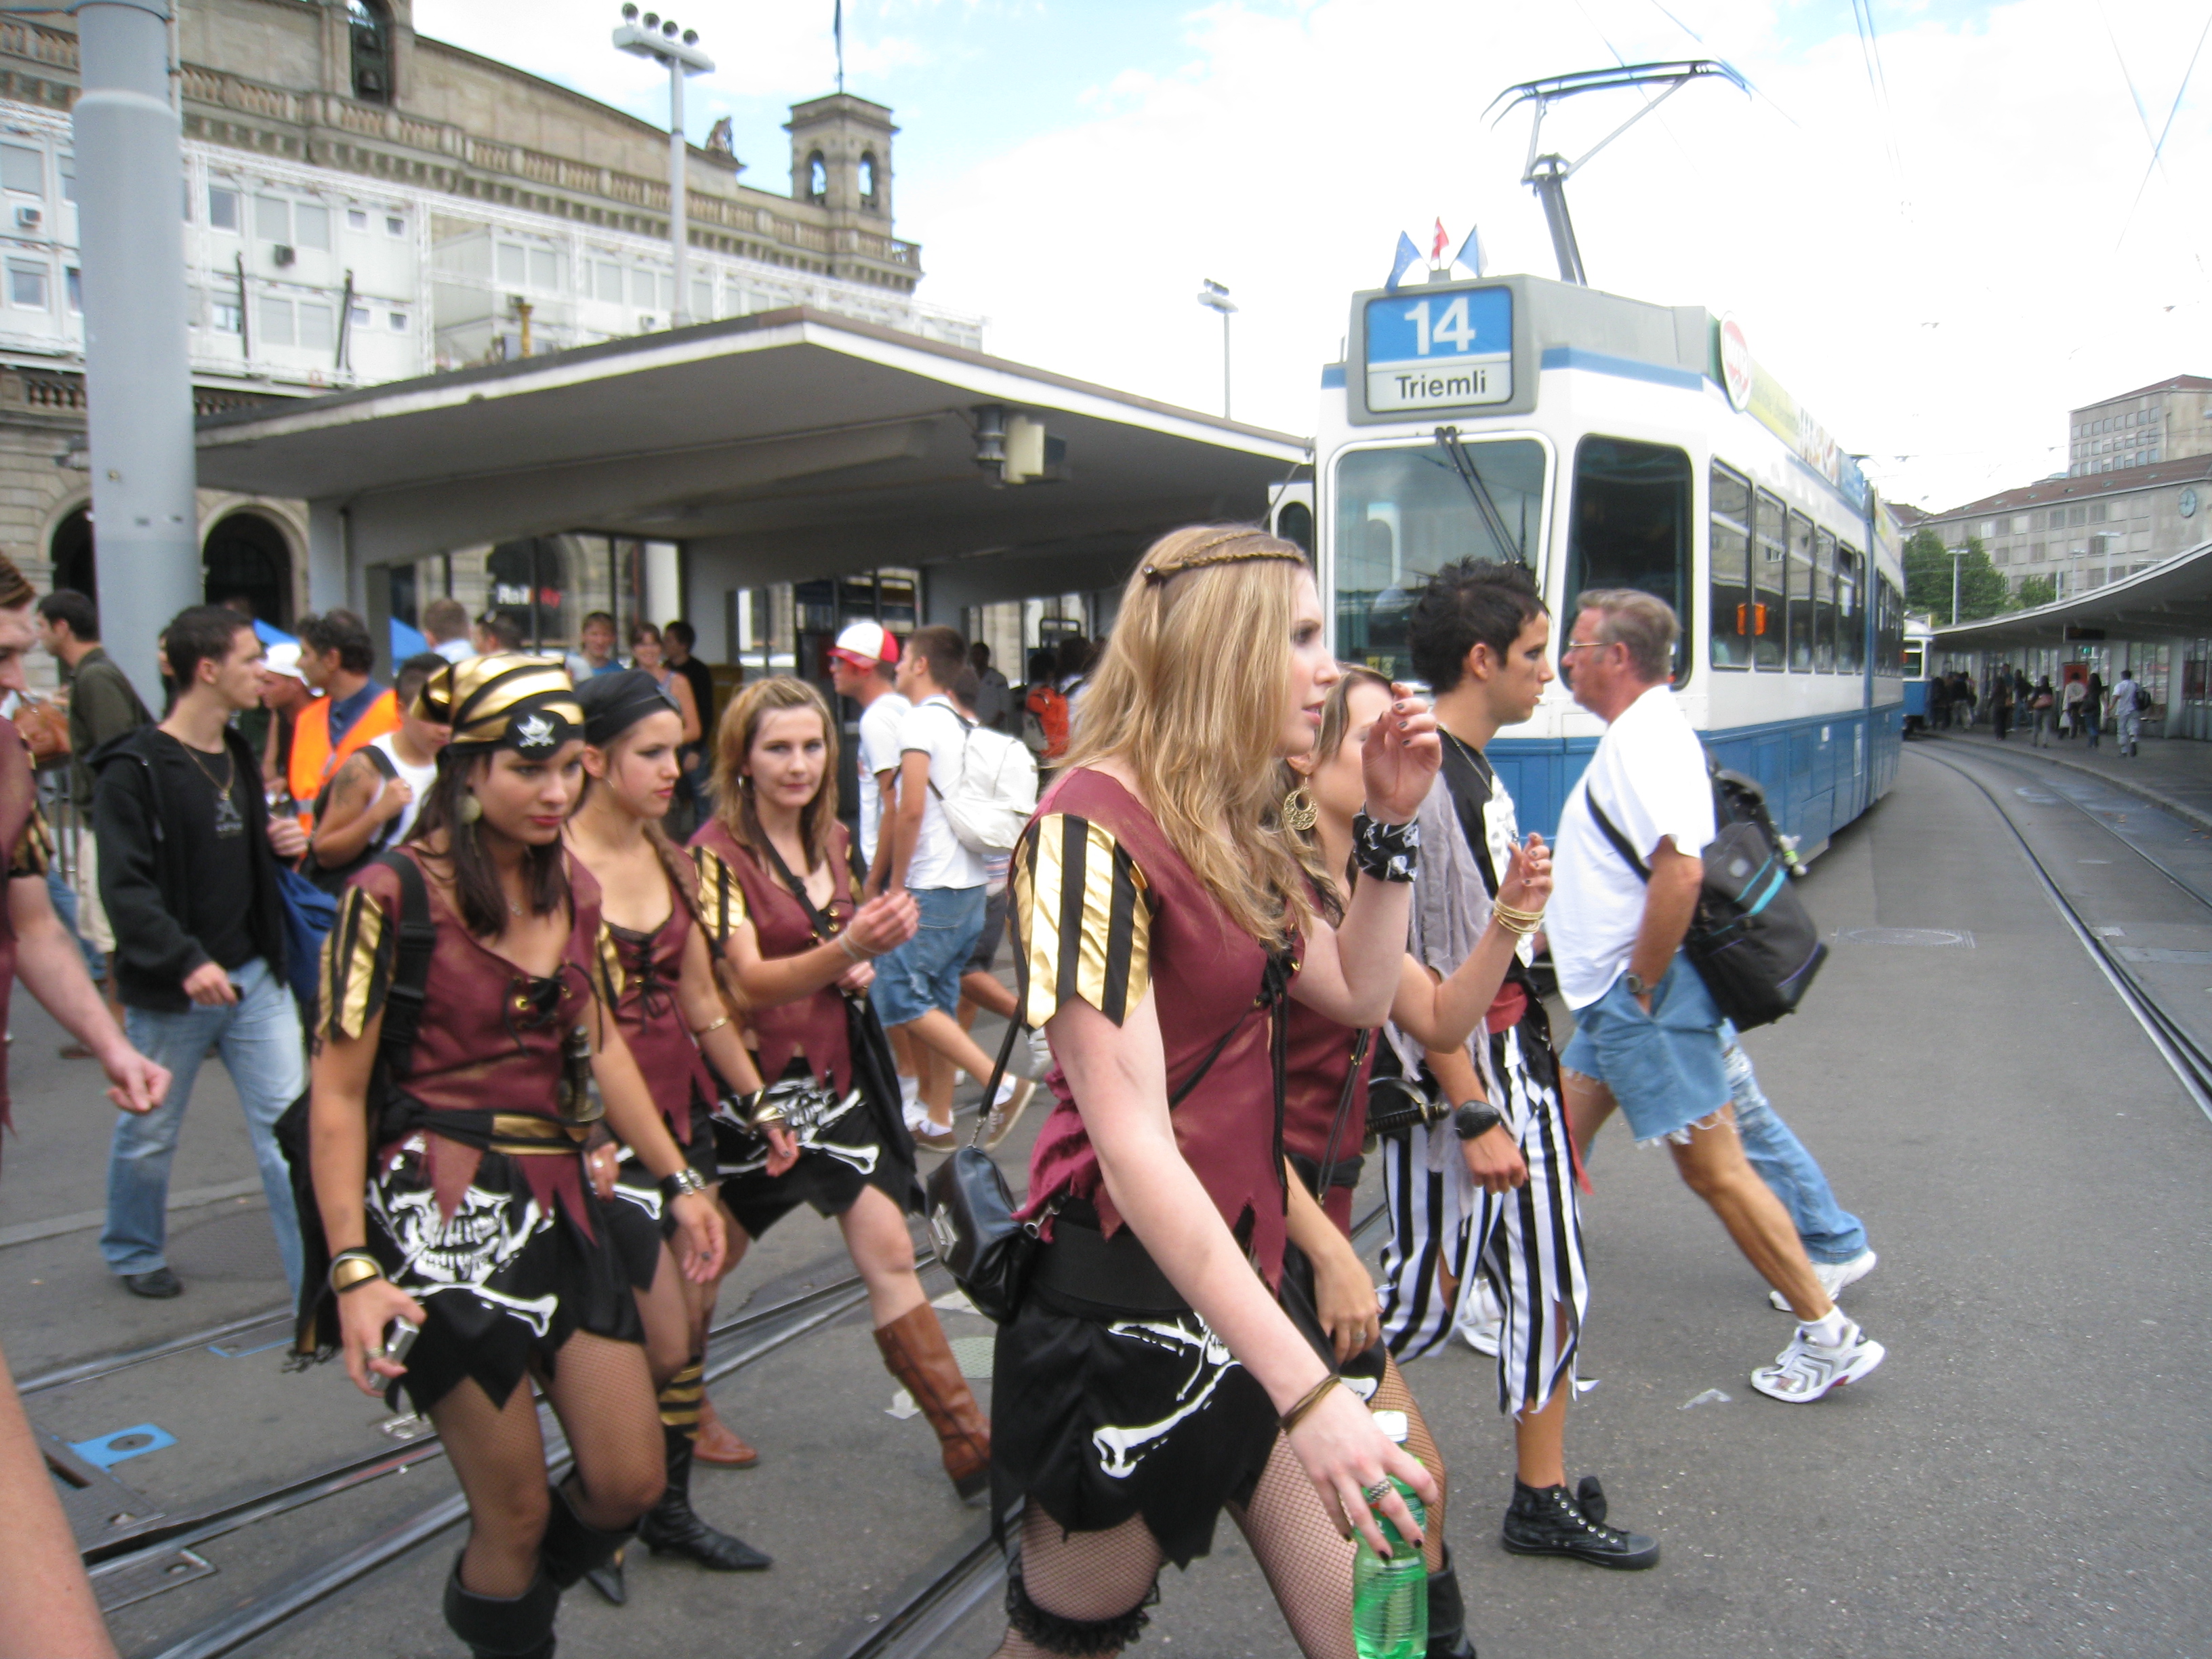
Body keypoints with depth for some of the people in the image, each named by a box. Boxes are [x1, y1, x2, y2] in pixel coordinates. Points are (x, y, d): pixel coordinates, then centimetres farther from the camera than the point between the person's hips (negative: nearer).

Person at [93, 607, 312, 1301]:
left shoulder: (239, 757, 10)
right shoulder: (134, 770, -13)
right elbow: (124, 888, -19)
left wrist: (283, 845, -1)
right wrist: (185, 962, -29)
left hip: (254, 976, 5)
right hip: (169, 990, -5)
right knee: (149, 1133, 15)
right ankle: (132, 1251, 39)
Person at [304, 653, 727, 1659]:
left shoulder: (572, 890, 8)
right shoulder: (396, 894, -11)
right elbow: (337, 1094, -11)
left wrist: (677, 1180, 15)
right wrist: (352, 1265, -18)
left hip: (558, 1199, 6)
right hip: (443, 1213, -6)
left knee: (631, 1481, 8)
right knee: (518, 1513, 2)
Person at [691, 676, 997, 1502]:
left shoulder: (831, 839, 7)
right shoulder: (718, 852, -13)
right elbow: (750, 981, -23)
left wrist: (863, 966, -2)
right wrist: (847, 948, -39)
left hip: (836, 1073, 5)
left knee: (888, 1254, 1)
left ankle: (969, 1440, 6)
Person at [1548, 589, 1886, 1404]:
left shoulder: (1643, 742, -19)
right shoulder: (1640, 733, 14)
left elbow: (1680, 871, -31)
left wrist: (1642, 985, -22)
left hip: (1641, 1002, -10)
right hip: (1614, 999, 10)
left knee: (1714, 1169, -1)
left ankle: (1828, 1336, 10)